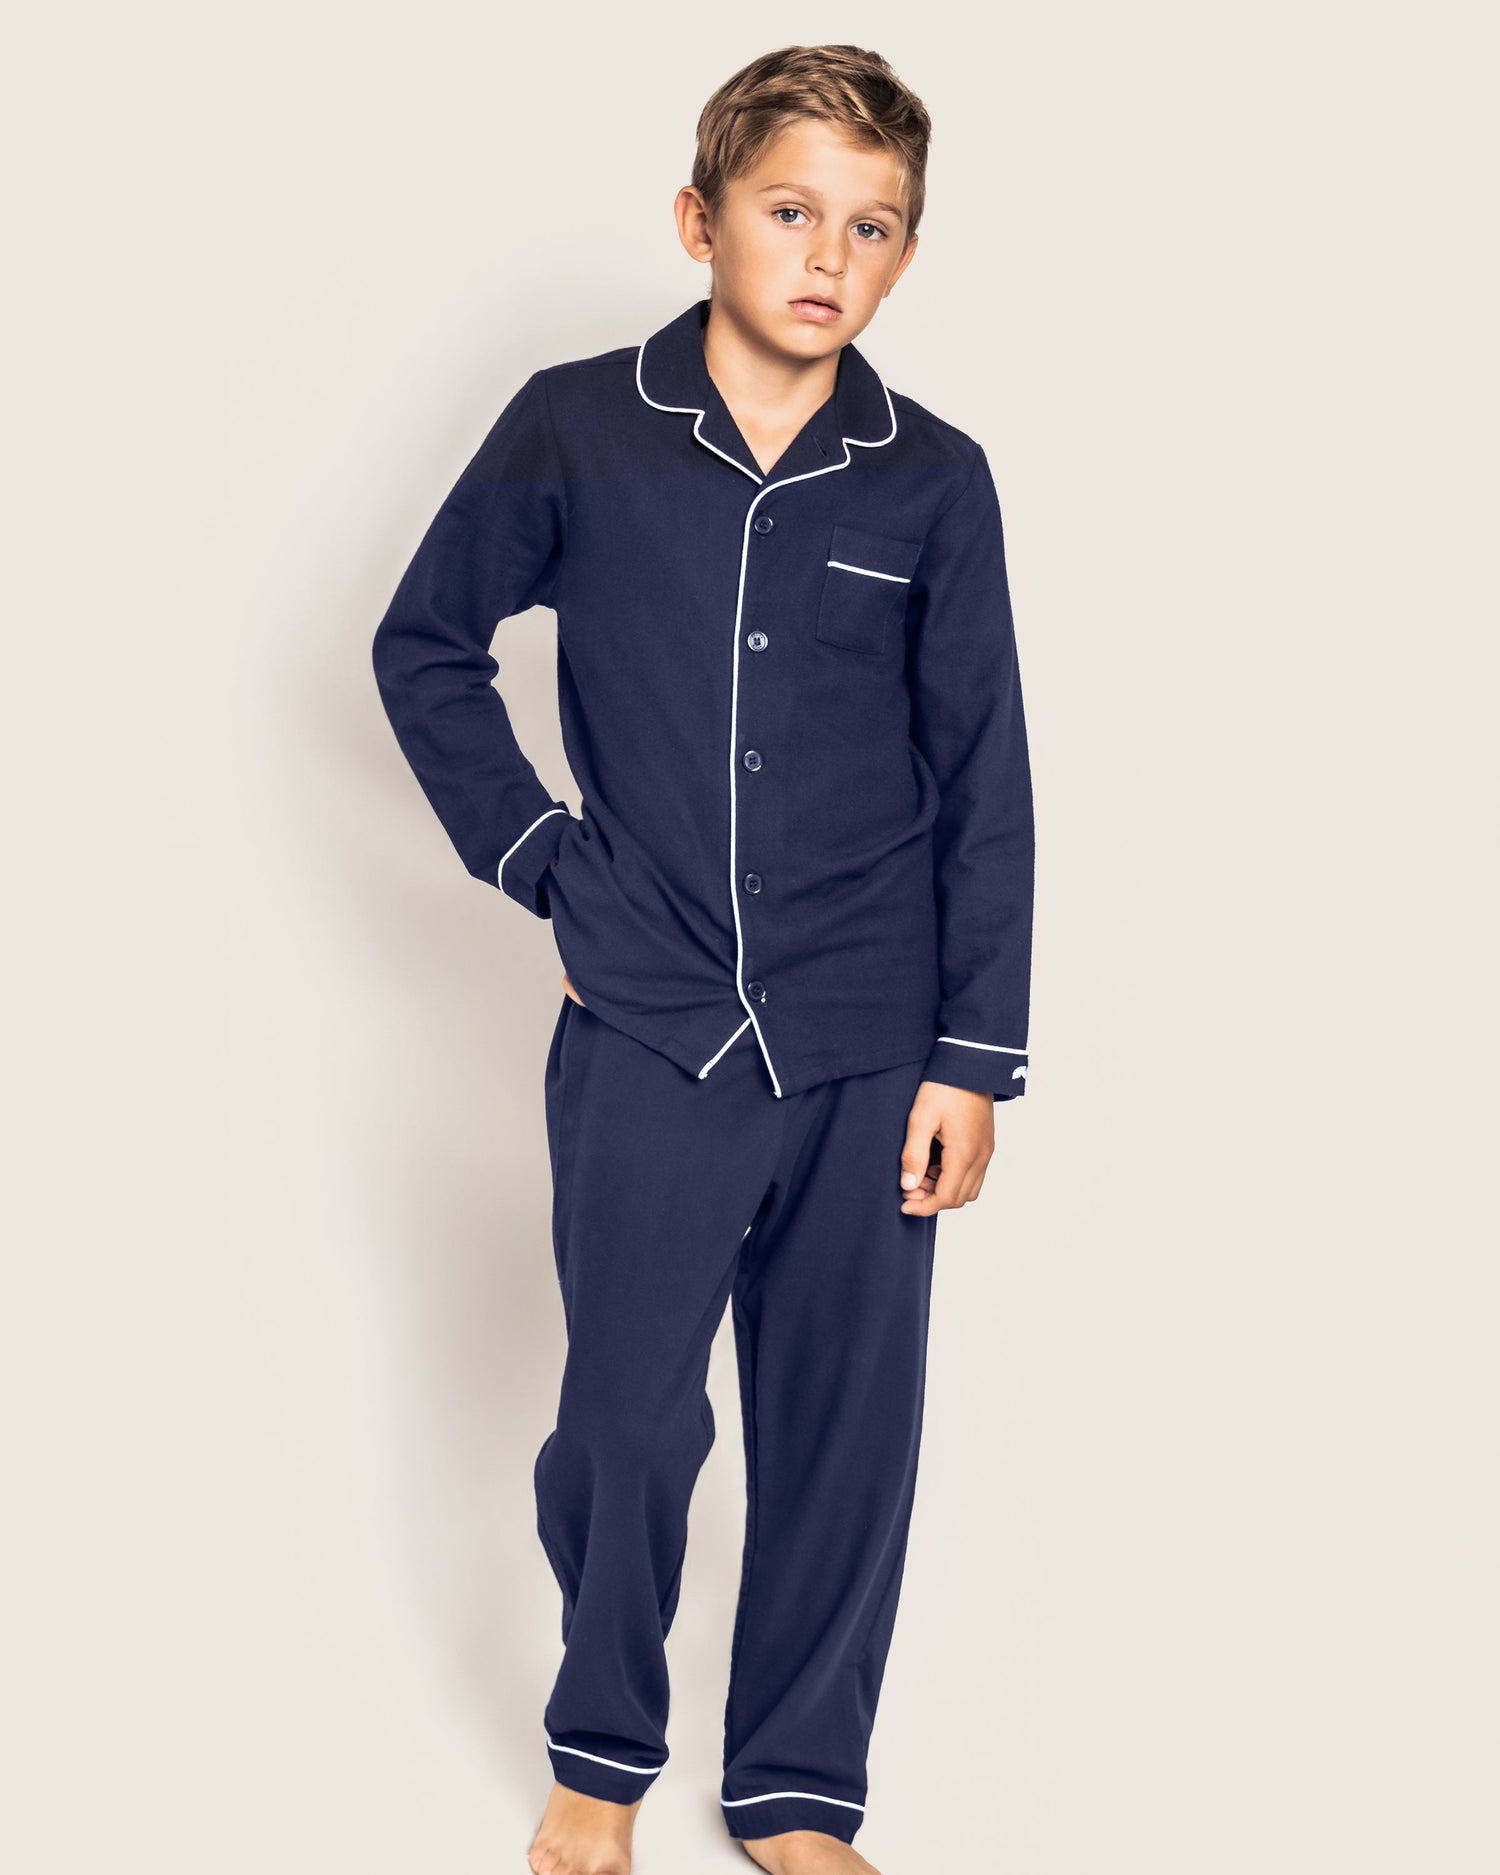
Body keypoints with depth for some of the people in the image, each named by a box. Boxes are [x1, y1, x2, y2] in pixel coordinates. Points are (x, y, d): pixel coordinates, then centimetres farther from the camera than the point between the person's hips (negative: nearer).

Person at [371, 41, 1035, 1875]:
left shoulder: (934, 482, -1)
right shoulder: (572, 432, -3)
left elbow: (984, 790, 3)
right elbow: (423, 648, 10)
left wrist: (975, 1057, 0)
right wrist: (543, 862, 1)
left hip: (870, 1052, 1)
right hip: (646, 1038, -1)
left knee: (846, 1431, 9)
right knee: (625, 1422, 6)